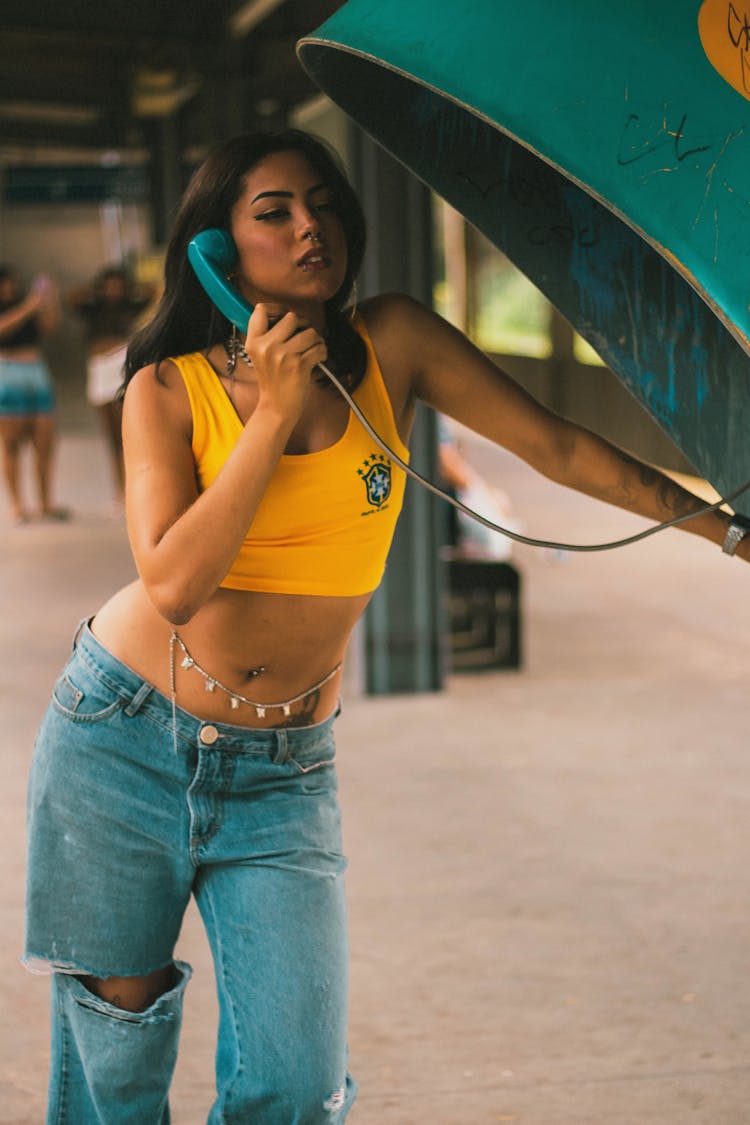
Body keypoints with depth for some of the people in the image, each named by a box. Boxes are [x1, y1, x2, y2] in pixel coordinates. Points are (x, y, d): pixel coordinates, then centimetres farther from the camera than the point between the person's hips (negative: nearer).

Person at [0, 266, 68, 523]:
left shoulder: (28, 308, 15)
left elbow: (50, 324, 0)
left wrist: (51, 299, -14)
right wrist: (27, 308, -23)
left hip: (37, 377, 5)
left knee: (45, 444, 1)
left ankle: (46, 504, 6)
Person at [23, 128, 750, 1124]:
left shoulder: (392, 345, -4)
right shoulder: (168, 388, -7)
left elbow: (555, 445, 1)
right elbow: (174, 584, -20)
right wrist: (275, 411, -19)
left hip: (281, 772, 1)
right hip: (123, 736, -1)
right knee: (115, 1030, 7)